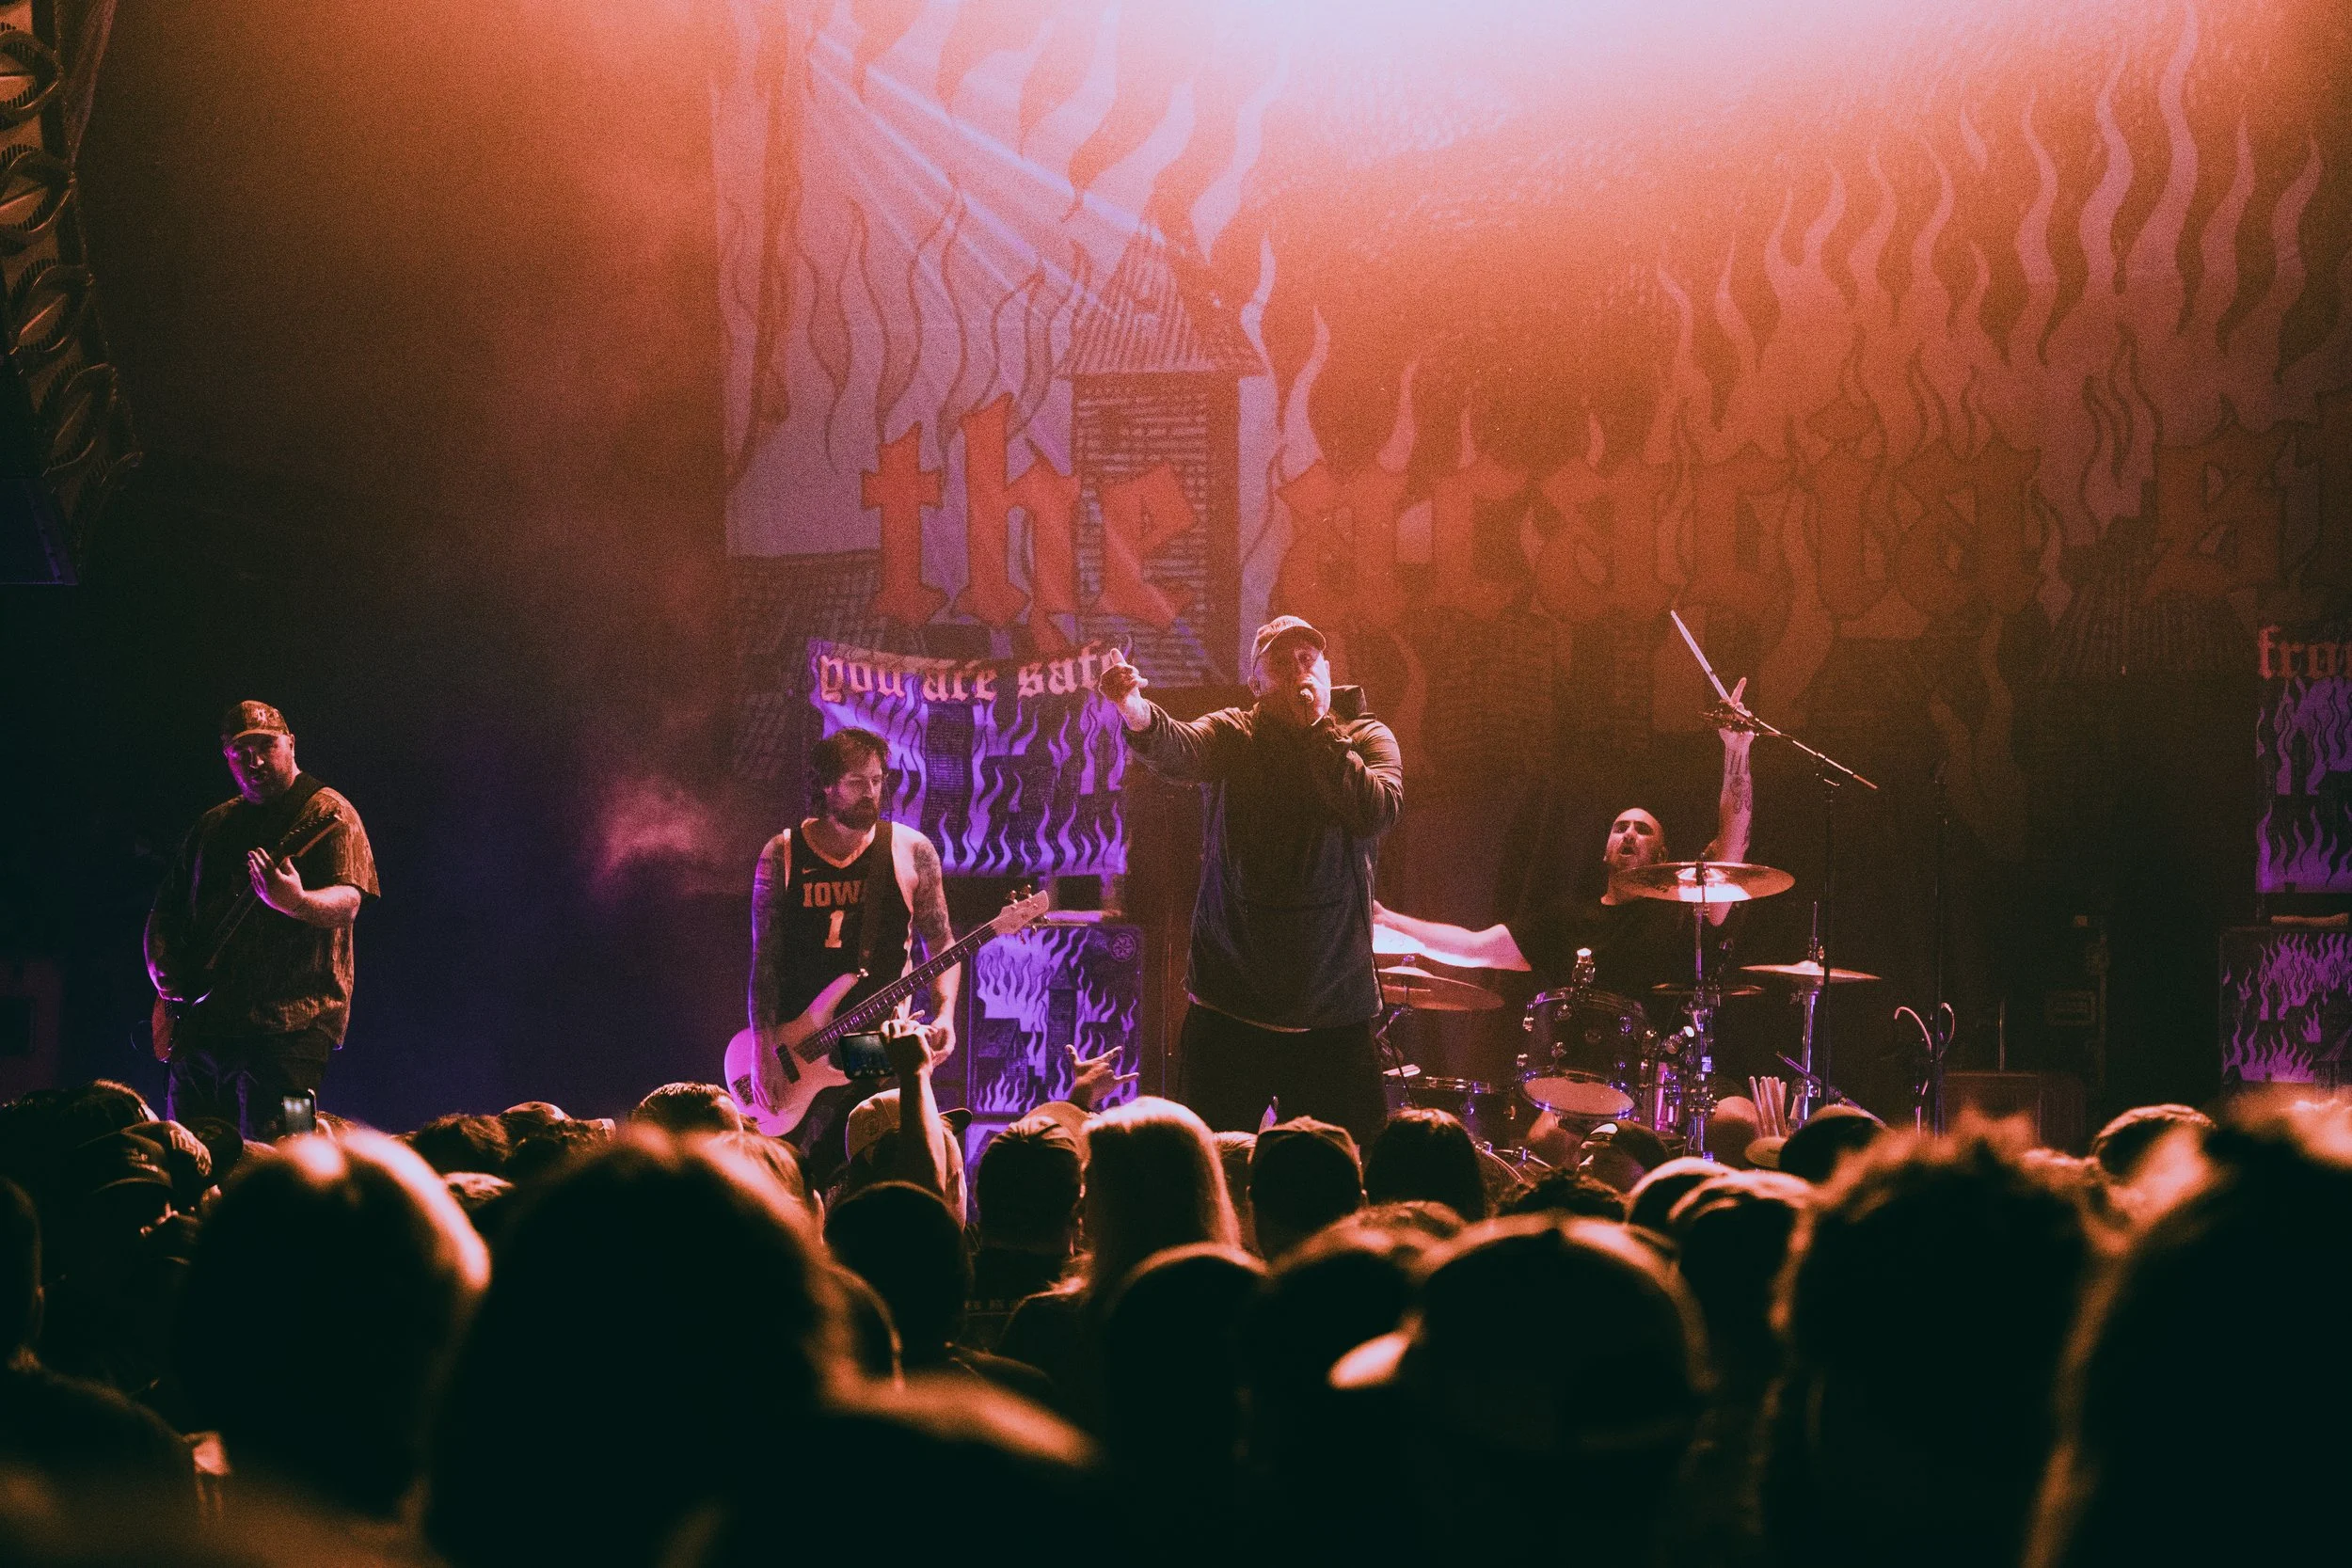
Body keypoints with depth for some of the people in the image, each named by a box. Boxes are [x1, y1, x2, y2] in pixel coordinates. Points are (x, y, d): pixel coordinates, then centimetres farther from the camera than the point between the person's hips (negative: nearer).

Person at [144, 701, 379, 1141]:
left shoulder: (326, 814, 0)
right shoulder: (213, 826, 21)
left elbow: (346, 903, -14)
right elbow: (166, 908, 25)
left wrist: (296, 902, -37)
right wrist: (161, 967, 4)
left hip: (288, 1020, -7)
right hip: (200, 1021, 7)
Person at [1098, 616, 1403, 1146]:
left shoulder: (1367, 739, 5)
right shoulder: (1232, 735, 4)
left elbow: (1377, 812, -15)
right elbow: (1179, 752, -20)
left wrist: (1317, 728, -11)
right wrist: (1136, 712, -42)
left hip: (1333, 1014, 0)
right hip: (1230, 1007, 0)